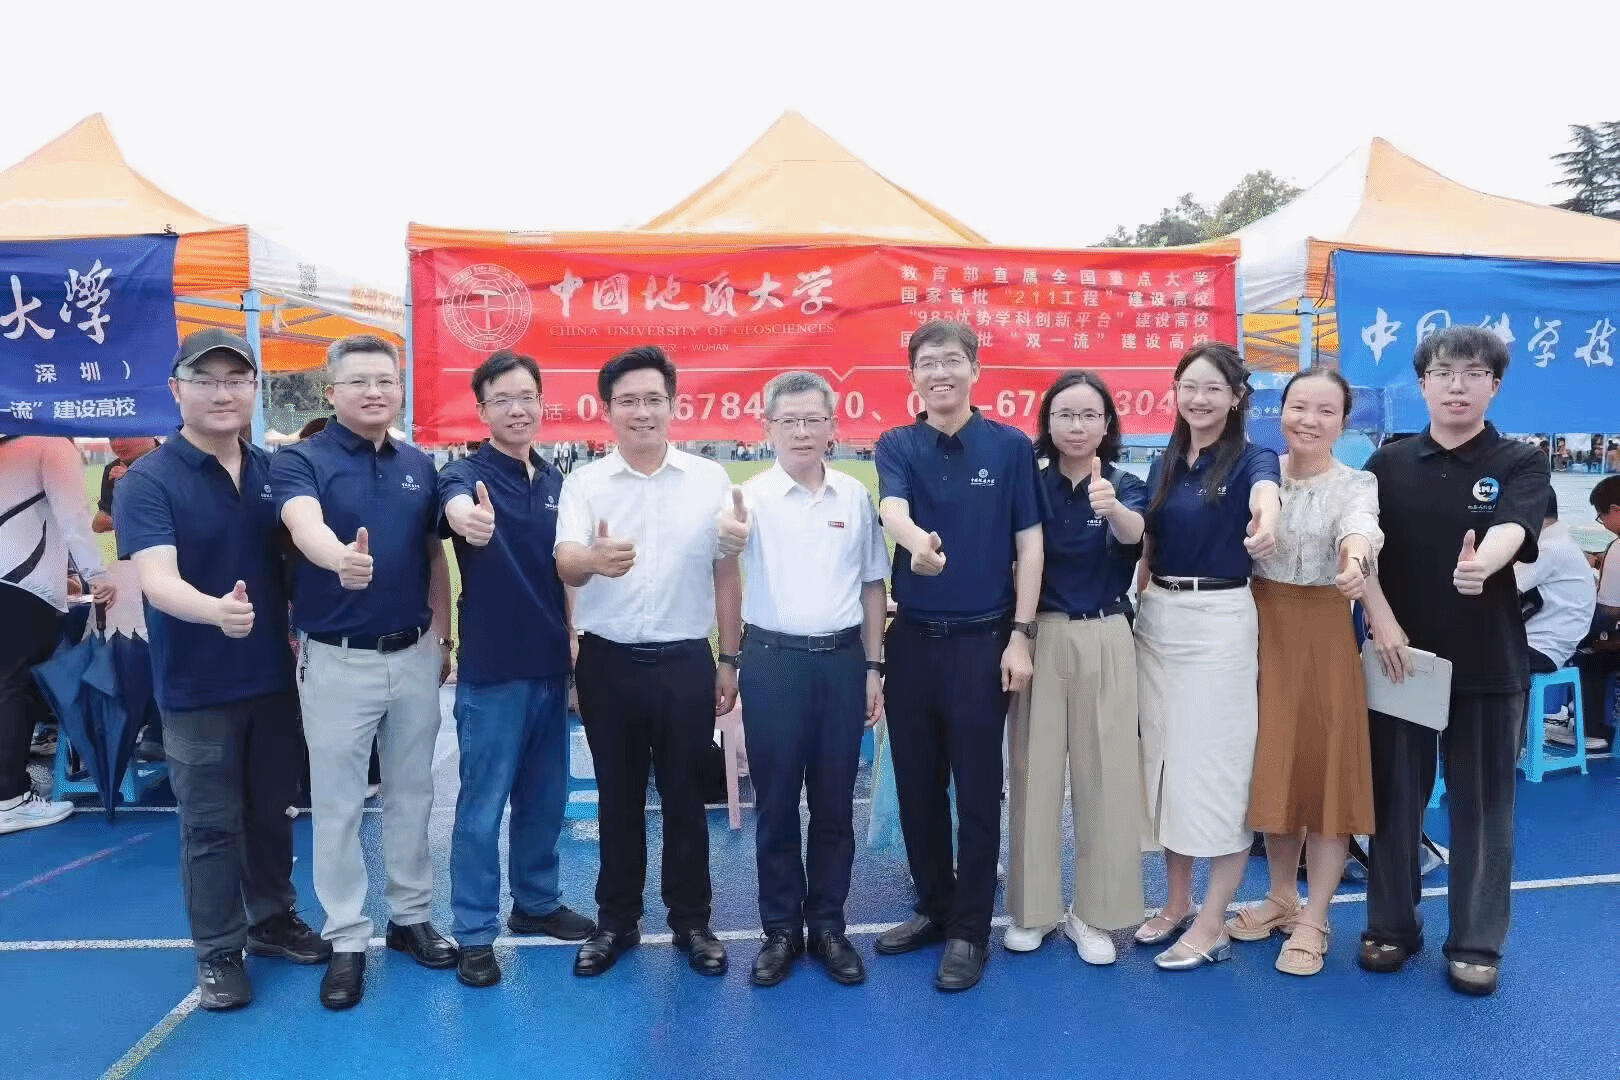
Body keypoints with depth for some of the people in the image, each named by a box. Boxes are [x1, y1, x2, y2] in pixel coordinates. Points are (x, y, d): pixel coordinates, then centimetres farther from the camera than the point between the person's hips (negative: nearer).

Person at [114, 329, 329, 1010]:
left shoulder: (274, 471, 2)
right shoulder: (147, 482, -13)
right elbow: (156, 579, -26)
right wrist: (215, 610, -47)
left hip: (275, 676, 4)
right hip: (197, 689, -4)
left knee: (273, 811, 17)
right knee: (211, 826, 7)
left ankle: (273, 919, 35)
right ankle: (218, 952, 23)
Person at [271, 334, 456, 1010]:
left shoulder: (419, 466, 6)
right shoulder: (300, 460, -8)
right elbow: (305, 524, -30)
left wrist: (443, 638, 9)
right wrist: (341, 557, -52)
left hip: (414, 655, 4)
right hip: (337, 659, -4)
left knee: (412, 794, 15)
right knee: (337, 805, 6)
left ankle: (412, 916, 31)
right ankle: (346, 939, 20)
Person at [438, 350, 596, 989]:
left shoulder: (555, 481, 8)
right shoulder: (466, 473, -10)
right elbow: (456, 503, -36)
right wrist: (466, 516, -60)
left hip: (550, 666, 6)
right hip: (491, 672, -6)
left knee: (545, 799, 17)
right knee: (482, 807, 4)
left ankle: (537, 903, 34)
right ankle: (474, 933, 18)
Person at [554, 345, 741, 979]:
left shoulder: (710, 480, 0)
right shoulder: (584, 482, -1)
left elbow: (726, 575, 5)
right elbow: (565, 565, -16)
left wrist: (729, 660, 5)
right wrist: (594, 560, -40)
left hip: (685, 662, 0)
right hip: (608, 663, 0)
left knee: (684, 796, 11)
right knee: (618, 798, 13)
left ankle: (692, 921, 27)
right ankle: (616, 921, 29)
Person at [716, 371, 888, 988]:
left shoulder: (855, 496, 4)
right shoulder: (754, 495, -5)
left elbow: (872, 586, 10)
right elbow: (730, 545, -28)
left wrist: (873, 667, 7)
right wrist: (730, 537, -52)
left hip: (841, 660, 2)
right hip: (773, 661, -2)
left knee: (834, 803, 11)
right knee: (775, 803, 8)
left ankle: (828, 926, 26)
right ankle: (780, 930, 23)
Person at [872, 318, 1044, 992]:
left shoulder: (1011, 446, -1)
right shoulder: (897, 446, 2)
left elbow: (1029, 543, -1)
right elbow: (891, 508, -20)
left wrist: (1020, 635, -7)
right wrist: (917, 540, -43)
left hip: (982, 639, -2)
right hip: (911, 638, 3)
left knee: (977, 791, 4)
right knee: (917, 786, 12)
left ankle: (970, 930, 19)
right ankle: (934, 906, 31)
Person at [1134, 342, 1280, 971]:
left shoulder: (1251, 459, -7)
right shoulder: (1163, 465, 10)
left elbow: (1264, 491, -33)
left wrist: (1265, 520, -56)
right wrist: (1137, 608, 7)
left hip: (1219, 621, -6)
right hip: (1157, 619, 6)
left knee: (1216, 767, -1)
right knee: (1164, 760, 13)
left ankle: (1212, 927, 12)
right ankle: (1177, 903, 29)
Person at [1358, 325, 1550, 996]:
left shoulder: (1520, 464, -1)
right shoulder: (1389, 463, 5)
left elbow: (1512, 529, -22)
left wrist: (1481, 565, -44)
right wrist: (1382, 621, -15)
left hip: (1489, 660, -1)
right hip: (1400, 652, 2)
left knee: (1482, 803, 7)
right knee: (1394, 796, 9)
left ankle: (1476, 943, 21)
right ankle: (1391, 925, 24)